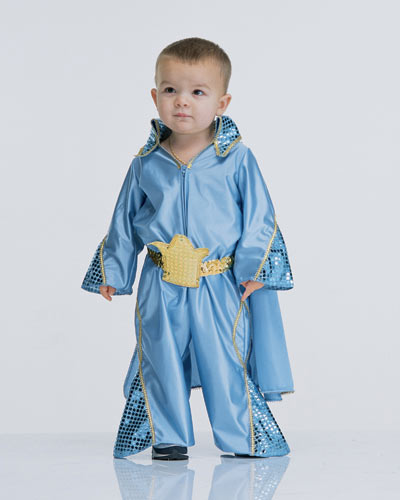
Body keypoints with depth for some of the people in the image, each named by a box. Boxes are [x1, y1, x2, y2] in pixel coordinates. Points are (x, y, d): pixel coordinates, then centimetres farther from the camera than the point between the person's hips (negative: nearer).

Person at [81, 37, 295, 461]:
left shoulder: (237, 159, -3)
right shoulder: (146, 164, 4)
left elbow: (258, 216, 0)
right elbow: (124, 222, 13)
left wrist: (253, 265, -7)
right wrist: (112, 271, 14)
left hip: (220, 287, -2)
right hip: (161, 289, 2)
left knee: (227, 363, 2)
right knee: (161, 362, 6)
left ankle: (241, 438, 16)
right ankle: (167, 438, 19)